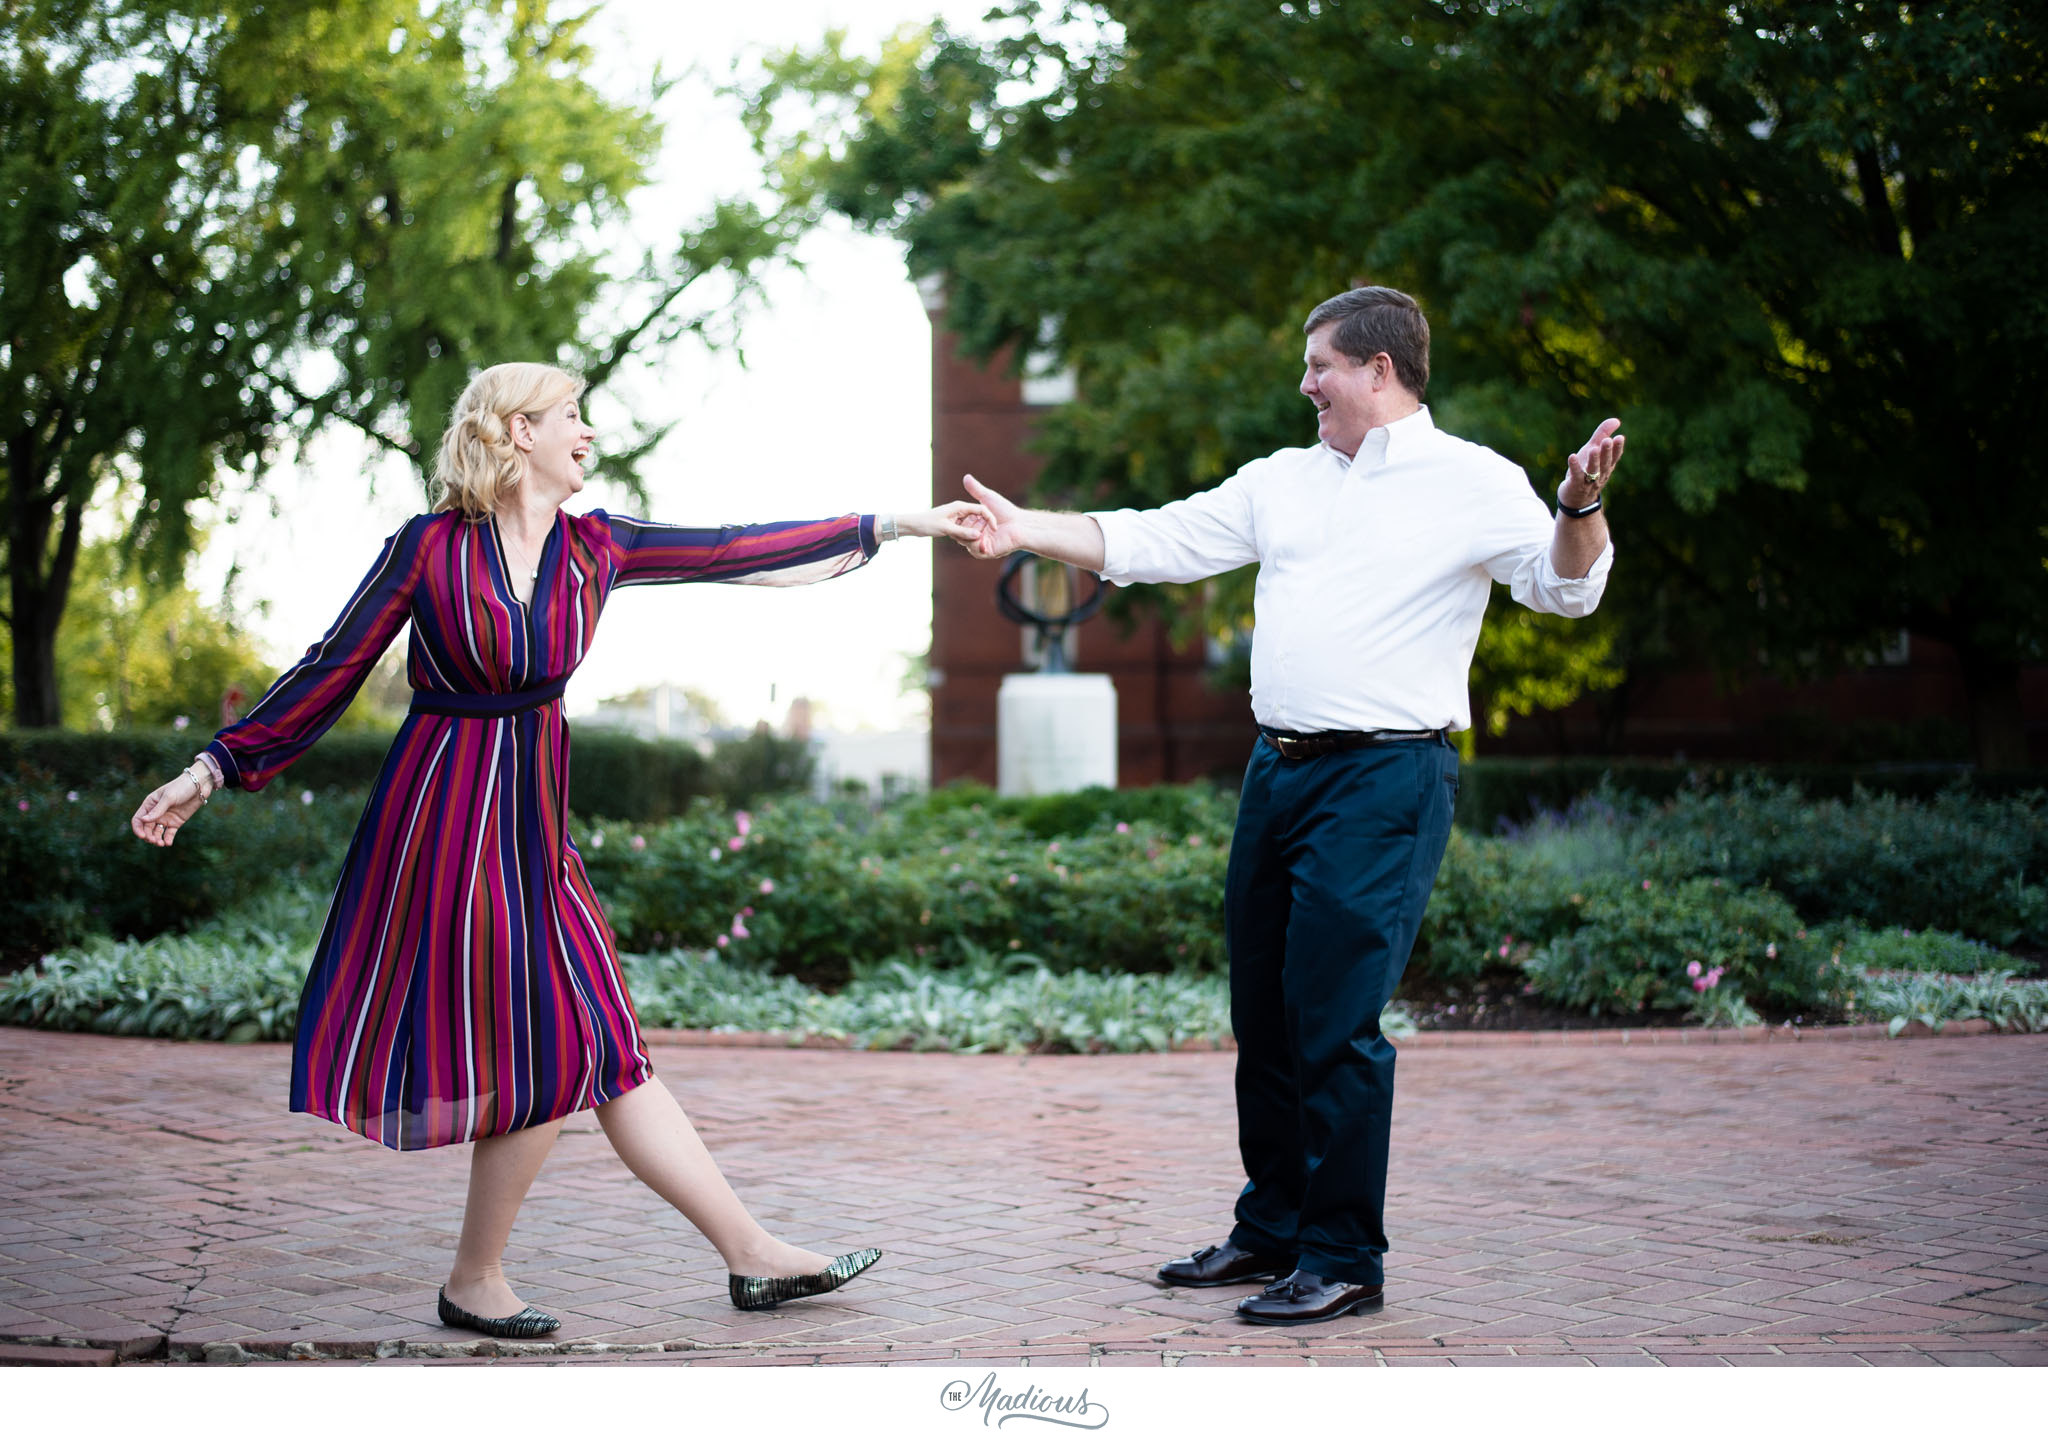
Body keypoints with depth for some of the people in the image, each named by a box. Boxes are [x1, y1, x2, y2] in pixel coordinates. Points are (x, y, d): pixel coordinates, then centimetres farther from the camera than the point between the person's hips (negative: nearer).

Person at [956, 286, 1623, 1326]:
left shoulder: (1472, 483, -1)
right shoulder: (1284, 479, 17)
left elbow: (1563, 586, -11)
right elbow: (1153, 541, 17)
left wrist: (1581, 504, -31)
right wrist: (1022, 529, 11)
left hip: (1385, 781, -7)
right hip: (1278, 770, 7)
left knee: (1333, 1023, -9)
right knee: (1263, 1015, 13)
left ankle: (1344, 1260, 2)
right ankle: (1273, 1229, 27)